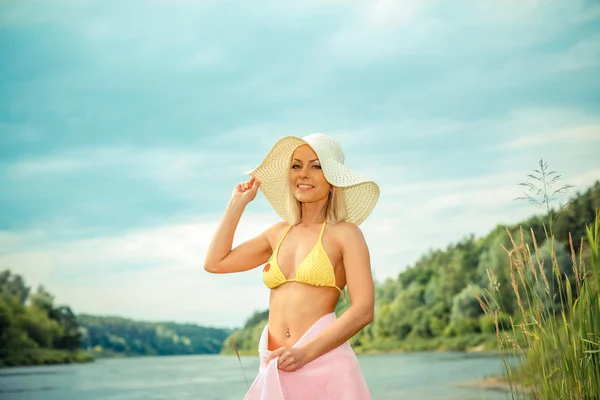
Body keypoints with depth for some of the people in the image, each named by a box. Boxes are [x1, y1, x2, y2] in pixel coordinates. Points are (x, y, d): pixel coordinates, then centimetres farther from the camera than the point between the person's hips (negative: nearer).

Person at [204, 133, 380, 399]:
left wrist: (305, 353, -18)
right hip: (276, 368, 5)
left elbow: (363, 311, -11)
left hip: (324, 364, -5)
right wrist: (238, 203, 17)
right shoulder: (279, 233, 13)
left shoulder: (345, 234, -3)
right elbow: (215, 263, 16)